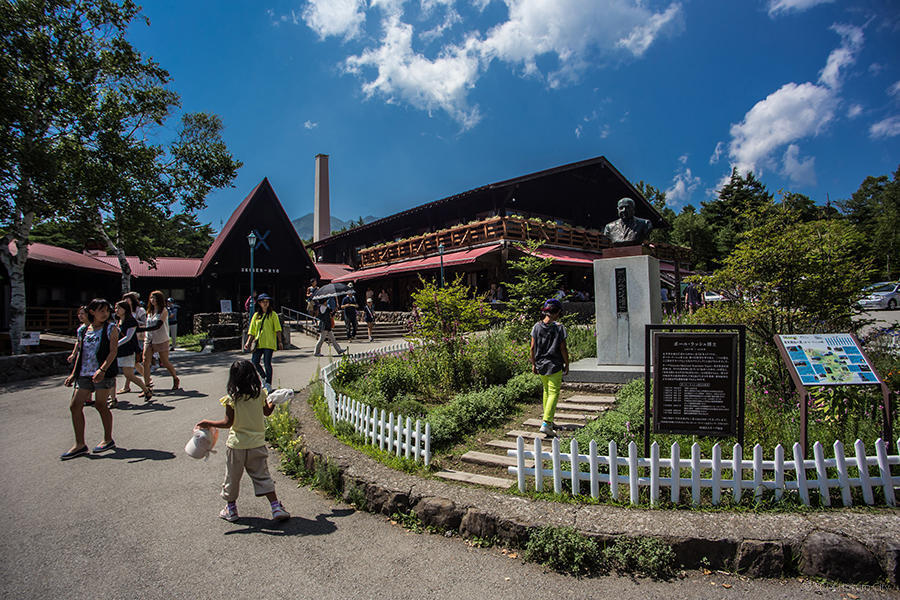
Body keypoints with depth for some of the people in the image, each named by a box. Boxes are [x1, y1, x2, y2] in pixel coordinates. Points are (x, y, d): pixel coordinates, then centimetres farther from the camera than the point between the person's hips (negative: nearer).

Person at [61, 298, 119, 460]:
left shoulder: (111, 328, -3)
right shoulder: (83, 331, 13)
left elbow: (113, 351, -12)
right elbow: (80, 354, 20)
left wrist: (102, 369, -23)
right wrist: (73, 374, 17)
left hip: (104, 373, -6)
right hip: (85, 374, 6)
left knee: (100, 404, -1)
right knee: (75, 405, 2)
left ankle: (108, 439, 16)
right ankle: (80, 444, 11)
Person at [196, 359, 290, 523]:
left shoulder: (232, 397, -14)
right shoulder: (260, 393, -5)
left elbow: (228, 422, -13)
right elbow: (267, 412, 9)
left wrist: (208, 423, 0)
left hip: (237, 444, -2)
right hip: (257, 444, 2)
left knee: (232, 477, 16)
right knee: (263, 476, 9)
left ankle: (231, 509, 30)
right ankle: (276, 508, 3)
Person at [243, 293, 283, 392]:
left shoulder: (273, 314, 3)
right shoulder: (256, 315, 13)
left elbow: (277, 329, 0)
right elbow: (252, 330, 15)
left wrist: (280, 341, -6)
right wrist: (248, 342, 6)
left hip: (269, 343, -4)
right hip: (258, 342, 4)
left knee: (267, 363, -7)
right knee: (254, 361, -3)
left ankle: (268, 384, 3)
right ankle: (264, 377, 22)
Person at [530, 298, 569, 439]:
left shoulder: (537, 326, 0)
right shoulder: (559, 327, -11)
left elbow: (532, 348, 1)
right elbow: (563, 348, -9)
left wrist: (533, 364, 12)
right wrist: (567, 364, 3)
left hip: (541, 365, 5)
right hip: (555, 365, -5)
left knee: (546, 391, 20)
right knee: (554, 392, -2)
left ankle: (548, 420, 29)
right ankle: (546, 423, -12)